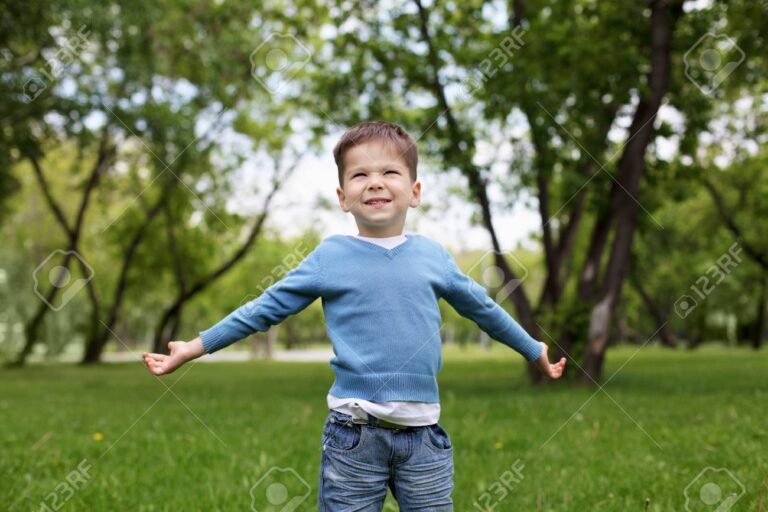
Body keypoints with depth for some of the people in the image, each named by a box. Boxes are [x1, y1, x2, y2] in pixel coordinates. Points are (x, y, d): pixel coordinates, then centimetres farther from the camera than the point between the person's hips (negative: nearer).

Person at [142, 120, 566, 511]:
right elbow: (265, 309, 6)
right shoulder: (331, 255, 0)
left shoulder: (432, 255, 7)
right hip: (354, 433, -2)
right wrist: (192, 349, 6)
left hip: (424, 434, 3)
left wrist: (536, 351, 32)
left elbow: (482, 307, 22)